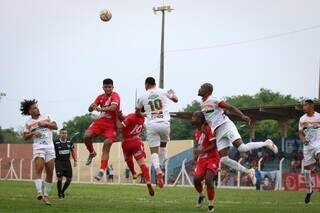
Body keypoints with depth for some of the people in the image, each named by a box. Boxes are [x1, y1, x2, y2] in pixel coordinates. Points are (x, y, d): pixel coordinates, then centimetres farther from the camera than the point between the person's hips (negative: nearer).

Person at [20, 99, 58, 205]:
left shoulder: (46, 117, 12)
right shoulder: (28, 123, 9)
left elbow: (55, 126, 7)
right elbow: (25, 137, 9)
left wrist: (45, 124, -6)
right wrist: (32, 134, -9)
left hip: (50, 147, 2)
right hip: (38, 148, -2)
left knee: (50, 173, 0)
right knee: (38, 169, -23)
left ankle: (46, 195, 8)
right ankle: (39, 191, -31)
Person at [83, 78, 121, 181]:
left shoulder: (115, 96, -7)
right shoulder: (100, 97, 11)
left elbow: (113, 107, -27)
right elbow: (90, 110, 9)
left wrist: (101, 109, -43)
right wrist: (92, 106, -16)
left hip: (111, 124, -4)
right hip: (100, 121, 5)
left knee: (106, 147, -13)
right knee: (87, 136, -20)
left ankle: (102, 171, -14)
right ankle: (92, 153, 9)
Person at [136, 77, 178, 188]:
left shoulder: (143, 96, 5)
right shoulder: (164, 92, 5)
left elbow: (137, 111, 21)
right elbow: (175, 99, 22)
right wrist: (173, 92, 42)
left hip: (151, 125, -1)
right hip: (164, 124, 1)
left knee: (154, 151, 0)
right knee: (163, 145, 27)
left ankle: (158, 170, -24)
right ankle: (160, 166, 22)